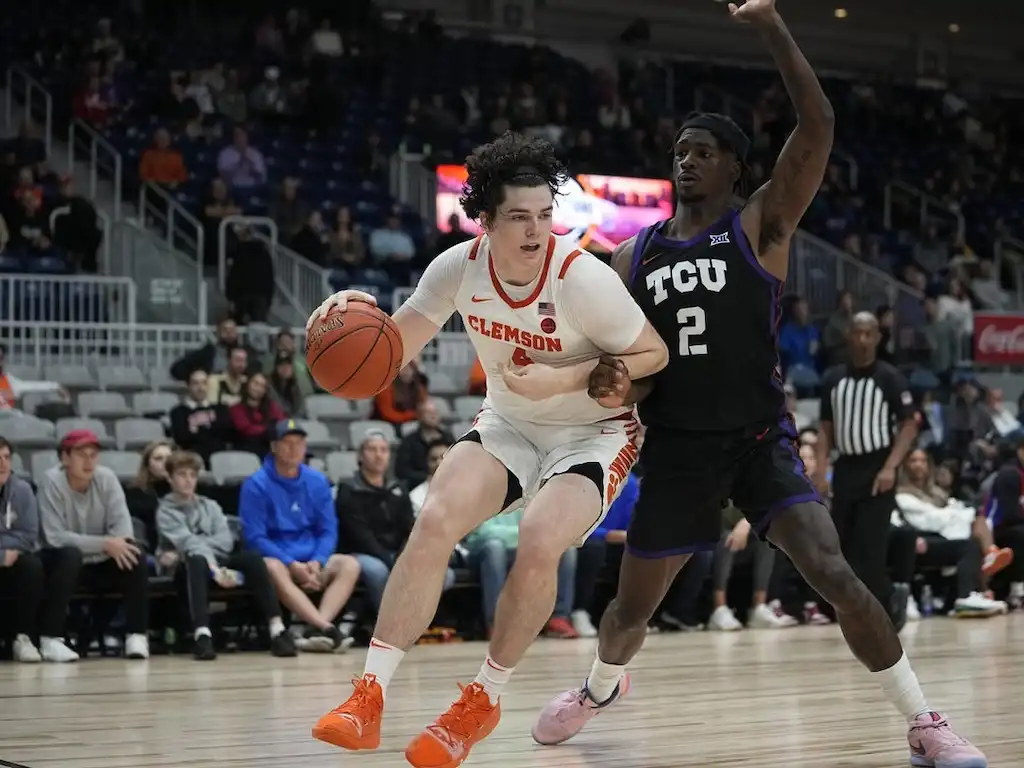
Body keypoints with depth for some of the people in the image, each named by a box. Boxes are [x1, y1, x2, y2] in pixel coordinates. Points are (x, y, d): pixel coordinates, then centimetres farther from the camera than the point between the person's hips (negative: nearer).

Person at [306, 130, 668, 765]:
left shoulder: (582, 278, -26)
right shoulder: (461, 267, -13)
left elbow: (654, 356, -15)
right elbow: (395, 350, -6)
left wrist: (563, 380, -26)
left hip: (594, 433, -4)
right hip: (509, 424, 4)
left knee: (540, 539, -29)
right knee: (436, 519, -21)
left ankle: (483, 701, -6)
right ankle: (369, 698, -18)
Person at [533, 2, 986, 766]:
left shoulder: (762, 227, -4)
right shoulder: (635, 257, 6)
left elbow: (819, 127, -18)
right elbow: (624, 362, 11)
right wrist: (614, 384, -15)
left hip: (759, 440, -3)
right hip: (677, 448, 3)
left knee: (833, 573, -21)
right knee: (634, 603, 11)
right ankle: (600, 689, 46)